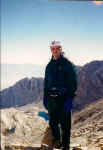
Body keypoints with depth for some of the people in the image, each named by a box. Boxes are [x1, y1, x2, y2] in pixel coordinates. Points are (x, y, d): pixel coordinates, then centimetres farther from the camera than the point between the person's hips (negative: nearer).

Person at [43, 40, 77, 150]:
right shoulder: (49, 66, 12)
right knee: (53, 123, 13)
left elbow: (73, 83, -8)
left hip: (64, 98, -5)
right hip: (51, 99, 5)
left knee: (65, 124, 1)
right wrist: (45, 98, 13)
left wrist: (70, 98, -16)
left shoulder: (67, 64, -5)